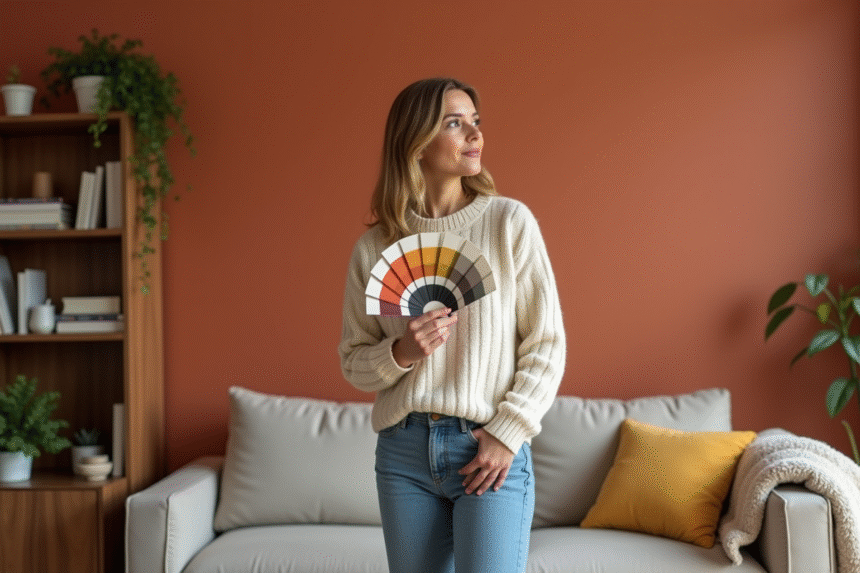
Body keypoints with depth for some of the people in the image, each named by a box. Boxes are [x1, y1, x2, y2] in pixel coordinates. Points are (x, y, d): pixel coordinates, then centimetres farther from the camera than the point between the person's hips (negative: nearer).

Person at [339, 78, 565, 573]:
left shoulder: (510, 222, -3)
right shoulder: (374, 247, 3)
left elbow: (547, 343, -2)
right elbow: (353, 361, 9)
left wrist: (508, 433, -9)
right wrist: (400, 353, -11)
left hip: (493, 448, -2)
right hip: (403, 452, 2)